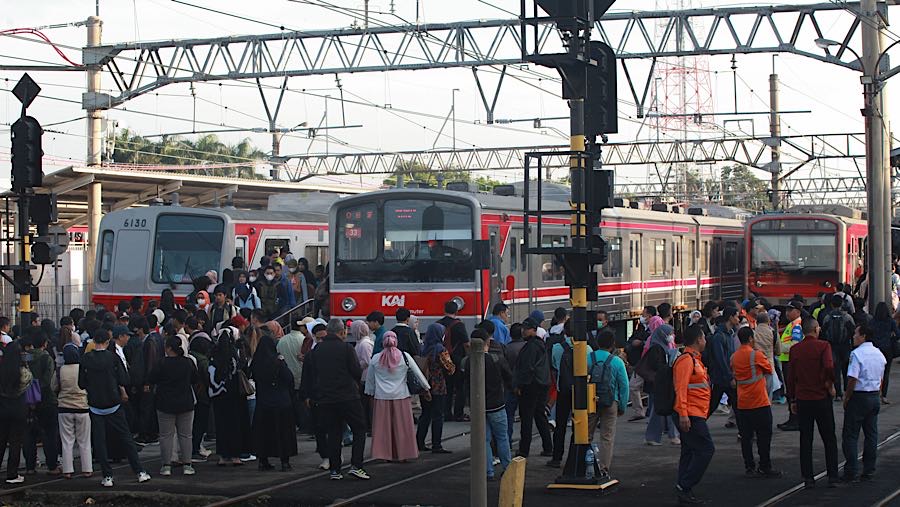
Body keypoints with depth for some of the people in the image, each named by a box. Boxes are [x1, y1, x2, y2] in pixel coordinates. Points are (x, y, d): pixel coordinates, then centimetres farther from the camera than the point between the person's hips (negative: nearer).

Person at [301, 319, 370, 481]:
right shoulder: (346, 348, -8)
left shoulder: (315, 351, 6)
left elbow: (308, 375, 10)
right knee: (359, 429, 7)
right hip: (348, 397, -4)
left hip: (324, 400, 4)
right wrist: (355, 384, 13)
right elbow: (357, 372, -8)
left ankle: (335, 470, 7)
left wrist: (308, 395, 19)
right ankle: (356, 466, -4)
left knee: (333, 433, 10)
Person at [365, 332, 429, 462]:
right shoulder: (405, 357, -3)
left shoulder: (376, 358, 1)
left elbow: (369, 378, 11)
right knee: (402, 427, 6)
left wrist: (369, 392, 25)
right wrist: (426, 387, 15)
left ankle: (385, 453, 8)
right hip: (401, 396, -1)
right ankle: (403, 453, 10)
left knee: (383, 427, 7)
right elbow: (418, 373, 3)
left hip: (382, 397, 1)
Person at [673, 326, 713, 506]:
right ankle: (684, 486, -10)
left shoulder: (695, 359, 19)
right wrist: (683, 415, -26)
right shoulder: (686, 360, -14)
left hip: (695, 415, 10)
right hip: (691, 415, -10)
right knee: (706, 449, -12)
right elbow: (681, 388, -20)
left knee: (689, 453, 10)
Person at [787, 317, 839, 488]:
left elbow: (791, 376, 5)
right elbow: (829, 366, -26)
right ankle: (832, 476, 8)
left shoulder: (795, 349, 2)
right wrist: (830, 384, -8)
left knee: (805, 440, 8)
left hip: (802, 399, 3)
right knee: (829, 439, 9)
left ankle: (808, 478, 7)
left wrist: (792, 400, 12)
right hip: (821, 398, -3)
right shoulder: (823, 346, -9)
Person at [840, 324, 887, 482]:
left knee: (850, 436, 0)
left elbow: (852, 379, -20)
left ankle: (851, 472, -2)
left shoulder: (857, 354, -16)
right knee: (871, 435, 12)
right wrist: (877, 395, 18)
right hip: (875, 397, 7)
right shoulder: (879, 354, 8)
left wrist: (846, 398, -9)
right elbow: (881, 379, 13)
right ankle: (869, 471, 15)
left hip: (858, 397, -7)